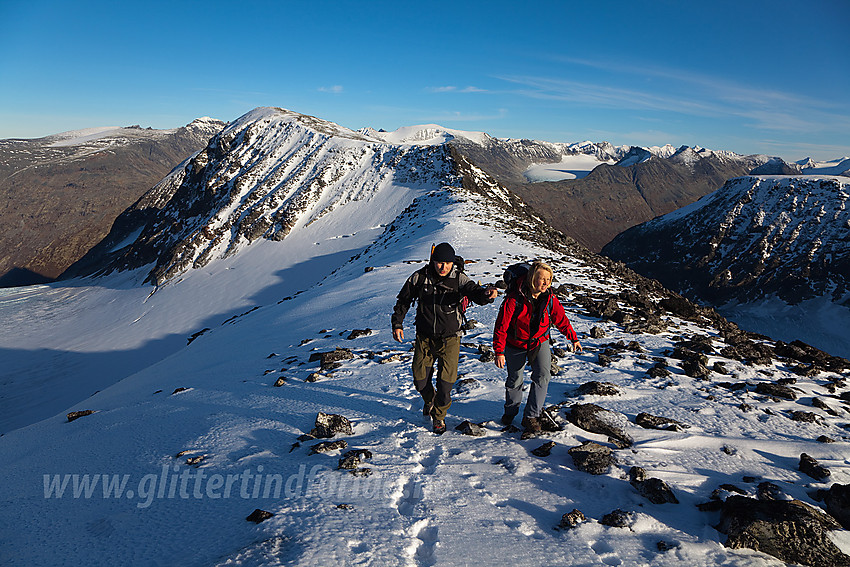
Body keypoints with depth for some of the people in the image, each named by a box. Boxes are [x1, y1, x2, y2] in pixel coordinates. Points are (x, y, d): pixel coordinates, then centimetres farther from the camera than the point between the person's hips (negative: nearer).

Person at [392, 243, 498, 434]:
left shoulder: (459, 279, -12)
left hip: (449, 339, -1)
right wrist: (397, 323, -1)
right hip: (424, 338, 2)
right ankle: (429, 400, 43)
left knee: (446, 382, -1)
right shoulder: (420, 277, -8)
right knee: (420, 380, 7)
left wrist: (486, 294, -51)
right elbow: (403, 300, 5)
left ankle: (439, 416, 27)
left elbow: (475, 292, -29)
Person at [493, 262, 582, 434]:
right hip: (516, 344, -3)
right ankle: (511, 410, 37)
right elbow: (501, 326, -23)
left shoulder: (549, 299, -12)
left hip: (539, 341, 3)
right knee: (515, 379, 10)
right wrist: (499, 351, -26)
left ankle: (531, 416, -3)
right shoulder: (514, 299, -25)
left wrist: (573, 338, 12)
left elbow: (561, 319, 5)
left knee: (543, 376, -14)